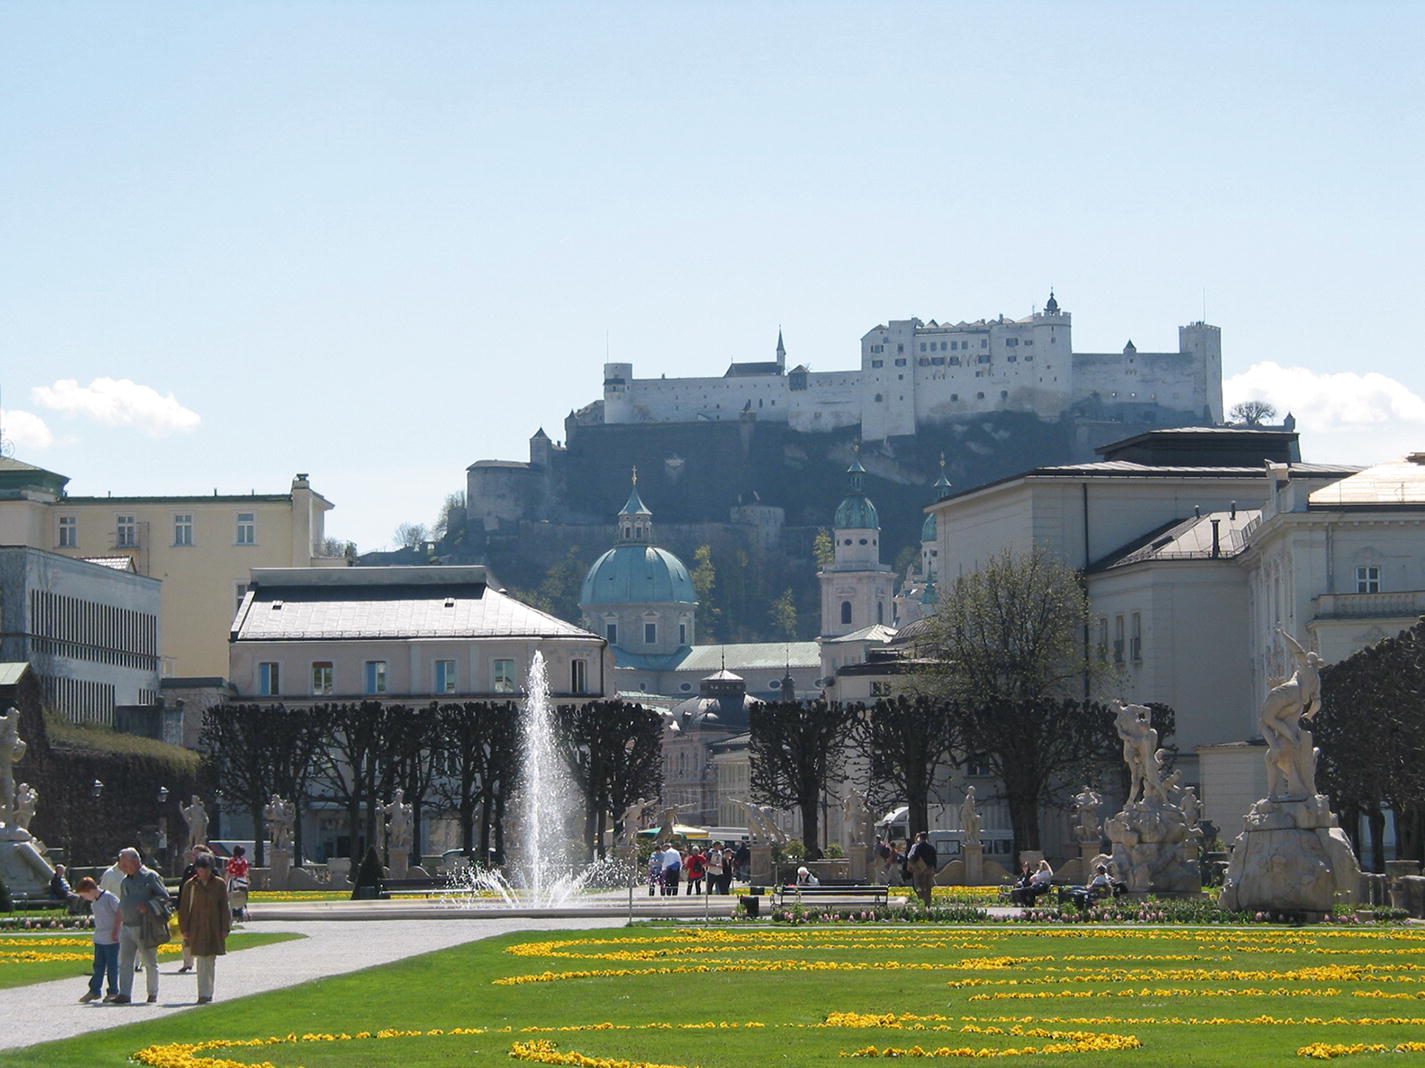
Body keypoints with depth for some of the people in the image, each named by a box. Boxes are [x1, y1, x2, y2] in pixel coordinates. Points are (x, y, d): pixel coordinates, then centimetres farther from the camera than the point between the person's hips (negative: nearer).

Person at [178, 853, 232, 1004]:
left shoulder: (219, 884, 3)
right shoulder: (190, 885, 2)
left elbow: (224, 908, 5)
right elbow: (184, 909, 5)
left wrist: (224, 929, 0)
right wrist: (184, 930, 0)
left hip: (214, 929, 1)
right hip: (197, 929, -1)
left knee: (210, 962, 6)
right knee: (202, 962, -7)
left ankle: (207, 993, 16)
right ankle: (204, 994, -9)